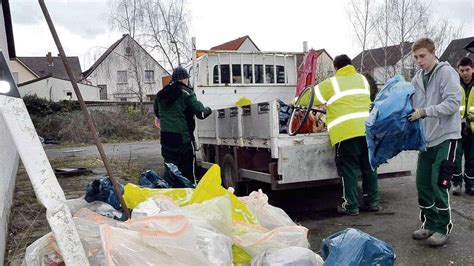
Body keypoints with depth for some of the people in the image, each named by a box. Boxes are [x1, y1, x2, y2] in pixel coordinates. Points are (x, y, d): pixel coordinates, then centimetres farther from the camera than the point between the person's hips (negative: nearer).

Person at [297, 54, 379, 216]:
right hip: (367, 129, 5)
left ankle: (351, 206, 7)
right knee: (369, 167, 14)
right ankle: (372, 202, 23)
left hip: (346, 132, -5)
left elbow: (309, 97, 10)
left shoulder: (331, 83, 5)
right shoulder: (362, 79, 20)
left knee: (349, 170, 2)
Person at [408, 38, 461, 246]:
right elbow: (412, 104, 12)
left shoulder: (446, 72, -8)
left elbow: (453, 103, -18)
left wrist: (424, 112, -23)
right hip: (427, 139, 6)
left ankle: (443, 228, 10)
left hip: (445, 136, -6)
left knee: (438, 183, -5)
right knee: (423, 182, 8)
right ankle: (430, 224, 22)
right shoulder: (417, 78, 9)